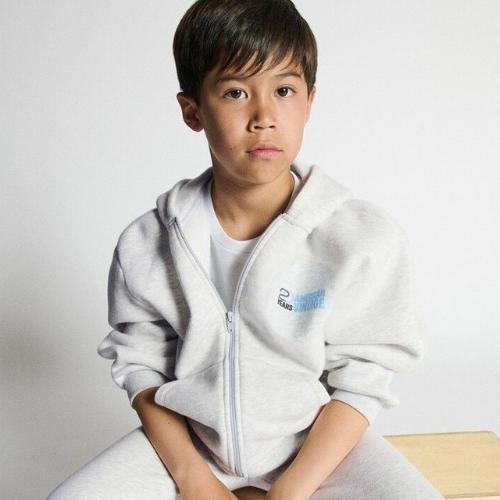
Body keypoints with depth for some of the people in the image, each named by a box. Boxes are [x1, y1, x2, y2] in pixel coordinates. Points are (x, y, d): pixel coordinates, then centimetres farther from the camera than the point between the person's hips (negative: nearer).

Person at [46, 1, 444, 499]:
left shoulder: (365, 238, -15)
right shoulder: (145, 245, -9)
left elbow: (360, 382, -9)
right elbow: (140, 365, 0)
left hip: (316, 439, -1)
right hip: (187, 437, 2)